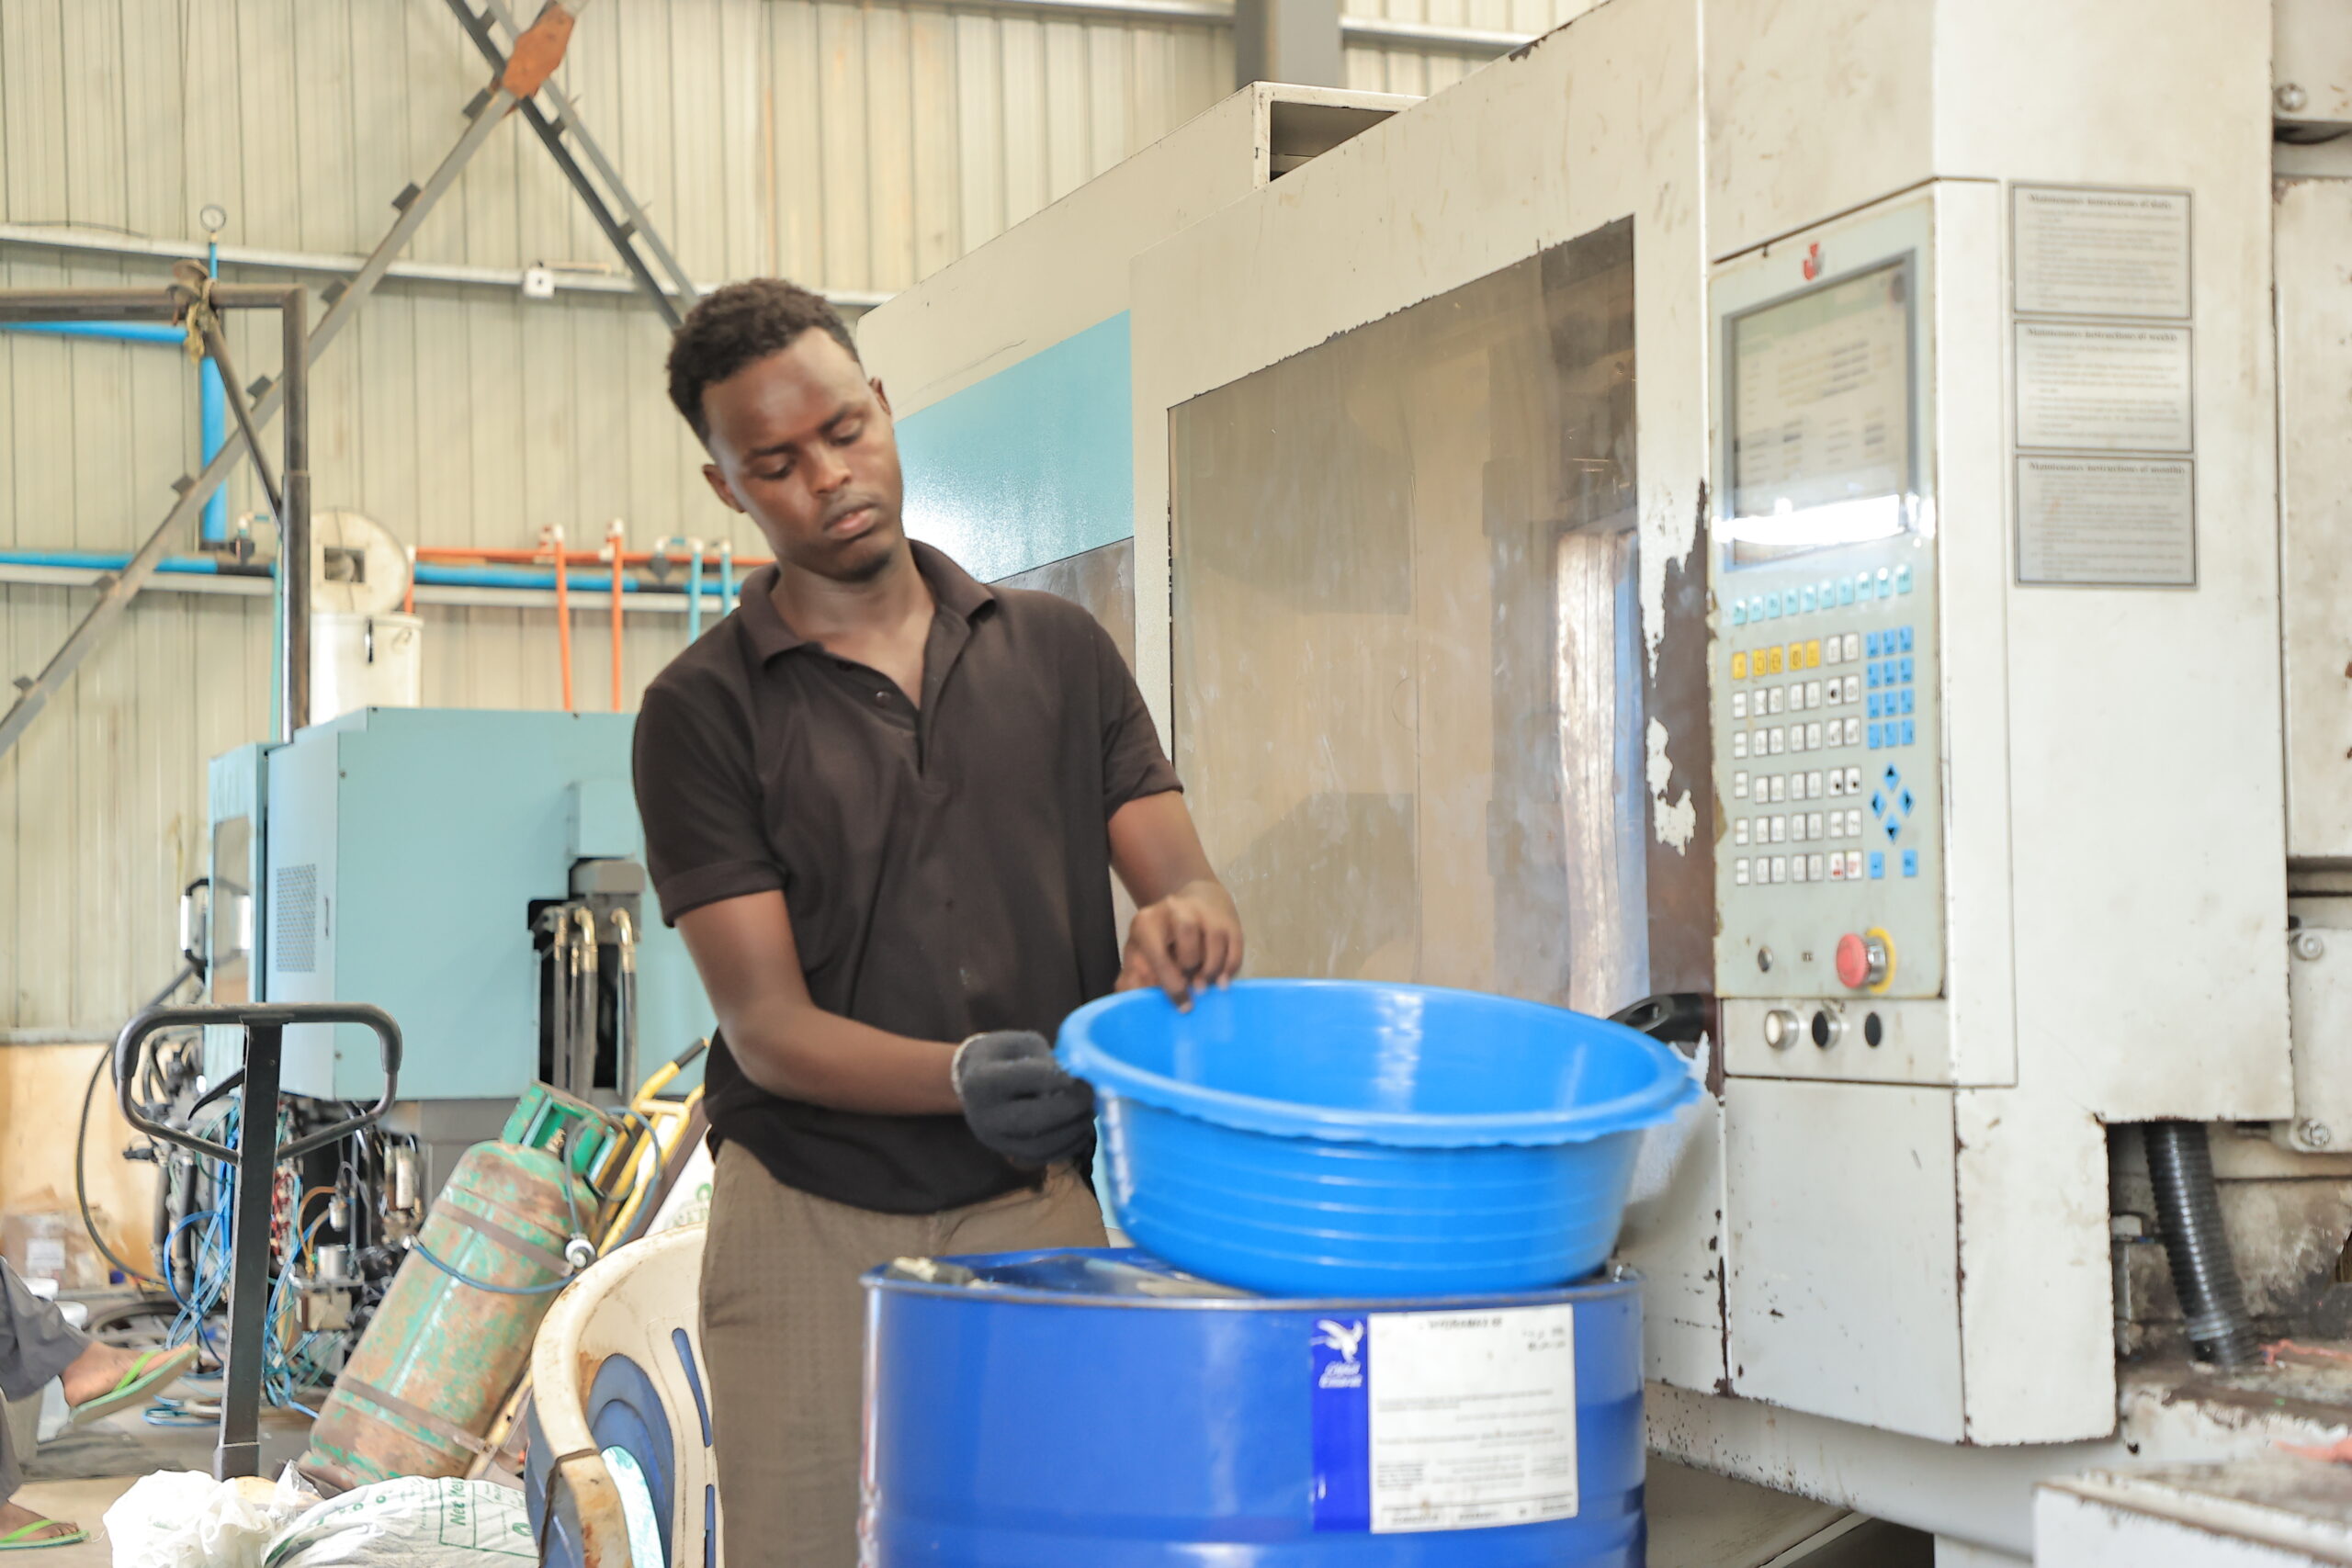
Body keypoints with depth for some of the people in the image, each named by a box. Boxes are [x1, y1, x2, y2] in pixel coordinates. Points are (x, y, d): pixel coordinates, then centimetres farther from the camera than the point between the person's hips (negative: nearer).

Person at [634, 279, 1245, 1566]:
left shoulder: (1059, 652, 8)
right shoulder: (704, 710, -1)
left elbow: (1183, 883, 2)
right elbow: (767, 1023, -7)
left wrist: (1183, 924, -23)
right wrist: (961, 1076, -26)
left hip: (1036, 1215, 2)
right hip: (812, 1223, -1)